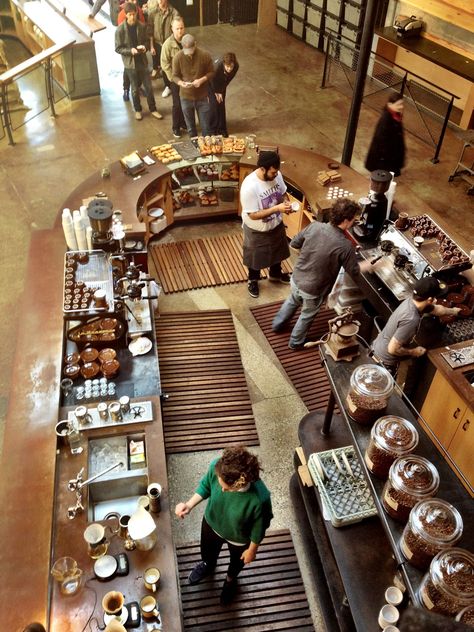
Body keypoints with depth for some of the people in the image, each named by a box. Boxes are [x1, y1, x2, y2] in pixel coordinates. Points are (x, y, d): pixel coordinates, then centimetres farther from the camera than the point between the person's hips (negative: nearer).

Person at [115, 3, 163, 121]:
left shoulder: (142, 26, -3)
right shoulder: (120, 30, -13)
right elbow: (118, 49, -9)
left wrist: (144, 47, -14)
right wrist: (130, 51, -25)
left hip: (142, 61, 3)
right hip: (130, 63, -2)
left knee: (148, 87, 8)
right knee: (135, 89, 9)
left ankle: (153, 109, 24)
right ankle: (137, 110, 28)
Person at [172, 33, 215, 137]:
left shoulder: (205, 55, -12)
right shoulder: (177, 58, -11)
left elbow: (211, 72, -3)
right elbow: (175, 76, -3)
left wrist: (201, 80, -22)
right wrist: (181, 83, -26)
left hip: (202, 96, -1)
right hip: (186, 97, 1)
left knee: (206, 125, 7)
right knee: (190, 126, 15)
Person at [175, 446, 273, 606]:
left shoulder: (259, 498, -44)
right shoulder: (216, 467, -36)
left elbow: (259, 527, -22)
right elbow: (205, 486, -11)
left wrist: (252, 549, -5)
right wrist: (189, 505, -24)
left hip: (239, 538, -2)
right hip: (212, 523, 2)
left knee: (237, 562, 33)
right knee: (208, 551, 35)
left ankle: (230, 579, 70)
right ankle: (208, 565, 72)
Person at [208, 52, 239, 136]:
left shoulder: (236, 67, -29)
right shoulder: (218, 66, -40)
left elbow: (228, 80, -12)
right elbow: (213, 81, -23)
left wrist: (220, 92, -8)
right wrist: (216, 93, -10)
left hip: (221, 85, 4)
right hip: (212, 84, -3)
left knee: (221, 105, 4)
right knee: (214, 105, -7)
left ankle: (222, 128, 16)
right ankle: (214, 129, 7)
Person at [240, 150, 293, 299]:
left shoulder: (277, 175, -16)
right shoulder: (249, 187, -36)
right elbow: (253, 215, -31)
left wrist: (286, 202, -19)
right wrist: (277, 208, -37)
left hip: (276, 224, 6)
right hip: (257, 231, -6)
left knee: (277, 251, 29)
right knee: (256, 257, 19)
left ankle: (275, 274, 57)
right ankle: (253, 280, 47)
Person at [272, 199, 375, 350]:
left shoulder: (314, 226, -16)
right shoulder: (345, 246, -27)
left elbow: (294, 243, -1)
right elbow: (354, 272, -13)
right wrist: (370, 264, 5)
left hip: (296, 279, 5)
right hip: (313, 290, -4)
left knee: (292, 300, 35)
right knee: (307, 315, 24)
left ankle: (277, 324, 57)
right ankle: (296, 342, 47)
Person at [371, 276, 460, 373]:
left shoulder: (413, 301, -8)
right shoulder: (411, 320, -36)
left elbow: (437, 309, 16)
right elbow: (393, 349, -32)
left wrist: (453, 311, 34)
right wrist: (413, 352, -14)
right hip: (384, 362, -8)